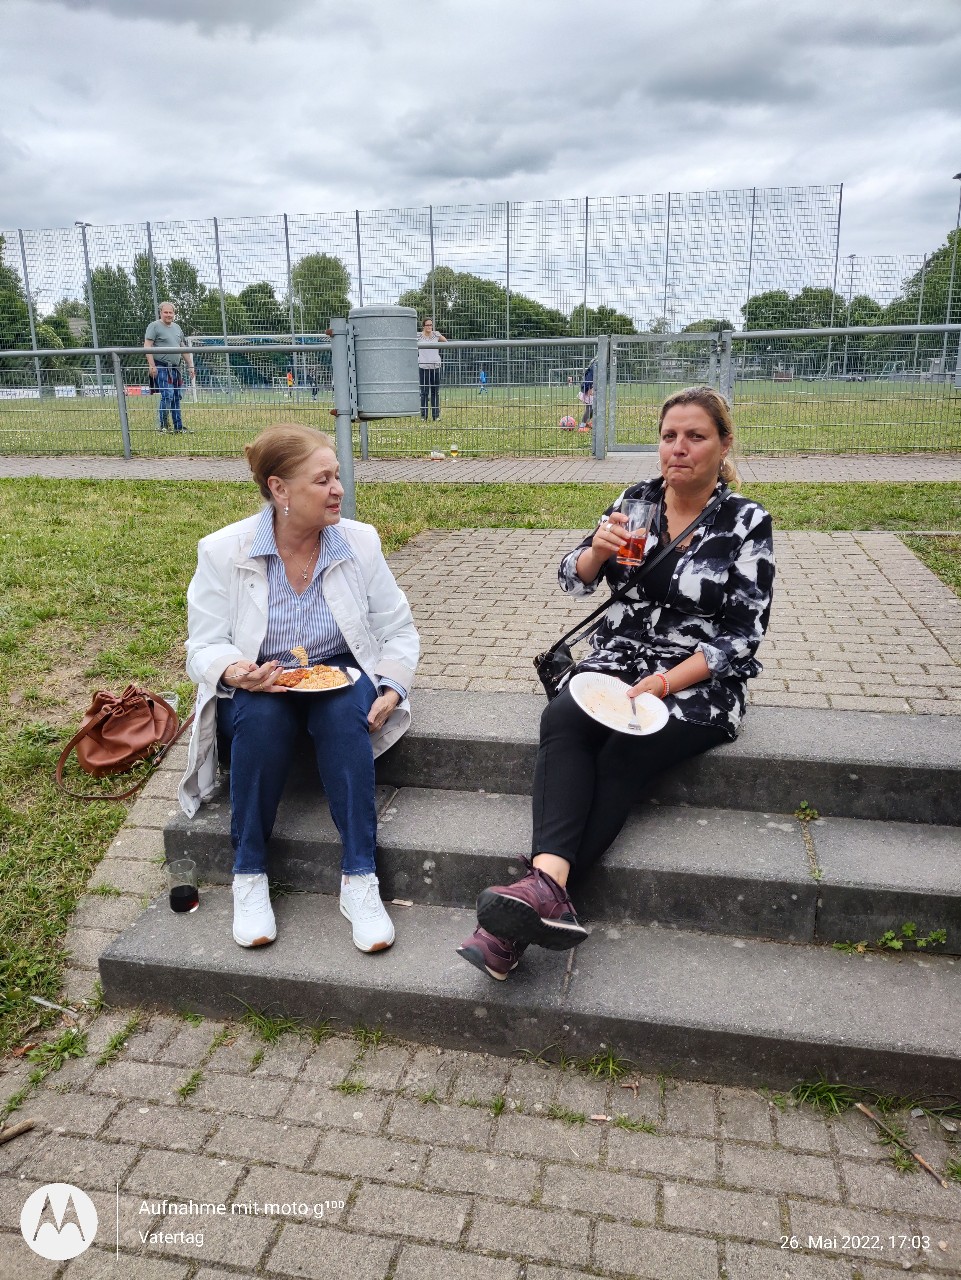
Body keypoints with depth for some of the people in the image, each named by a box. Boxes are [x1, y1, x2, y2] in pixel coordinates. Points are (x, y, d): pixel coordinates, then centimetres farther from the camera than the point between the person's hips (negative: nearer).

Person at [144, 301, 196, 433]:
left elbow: (183, 349, 23)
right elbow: (147, 346, -10)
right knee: (167, 395, -16)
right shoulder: (154, 326, -3)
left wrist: (190, 366, 17)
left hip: (175, 368, 7)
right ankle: (162, 426, -10)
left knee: (176, 397, 8)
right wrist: (152, 366, -19)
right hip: (161, 368, -7)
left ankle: (179, 426, 13)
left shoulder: (177, 328, 19)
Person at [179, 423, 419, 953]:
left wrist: (392, 688, -17)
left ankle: (359, 879, -28)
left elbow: (399, 633, 3)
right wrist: (234, 671, -30)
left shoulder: (359, 542, -4)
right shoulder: (223, 551, -9)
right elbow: (203, 648, -6)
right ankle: (248, 876, -19)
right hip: (254, 691, -1)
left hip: (340, 679, 1)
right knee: (263, 716, -35)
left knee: (345, 710, -33)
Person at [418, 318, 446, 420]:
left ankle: (436, 415, 10)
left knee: (435, 392, 5)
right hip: (423, 367, -2)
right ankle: (424, 415, 4)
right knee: (424, 392, 0)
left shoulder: (436, 335, 5)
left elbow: (445, 342, 21)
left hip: (435, 366, 2)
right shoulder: (419, 336, -2)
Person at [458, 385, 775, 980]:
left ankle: (534, 896, -35)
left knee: (620, 755, -31)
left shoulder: (747, 523, -3)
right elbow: (574, 578, 7)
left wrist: (663, 683, -18)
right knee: (561, 721, -29)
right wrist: (598, 549, -17)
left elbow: (742, 635, -7)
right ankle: (548, 888, -43)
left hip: (698, 684, -3)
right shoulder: (637, 500, 8)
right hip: (615, 664, 3)